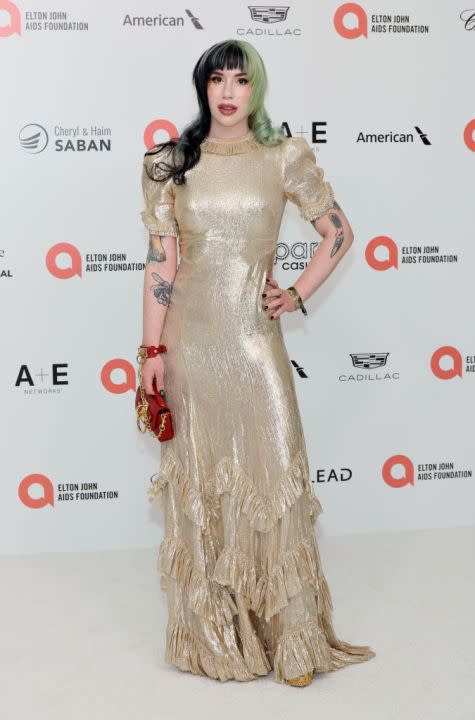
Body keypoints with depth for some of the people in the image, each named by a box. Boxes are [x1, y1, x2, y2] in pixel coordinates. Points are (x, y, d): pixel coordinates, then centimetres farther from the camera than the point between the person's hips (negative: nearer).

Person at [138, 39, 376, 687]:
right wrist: (154, 351, -4)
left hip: (255, 336, -1)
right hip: (190, 336, 1)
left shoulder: (285, 159, 3)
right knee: (199, 480, 8)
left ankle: (293, 634, 14)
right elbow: (161, 261, 0)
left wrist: (299, 295, 2)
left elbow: (339, 233, 11)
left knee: (273, 476, -1)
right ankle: (212, 631, 23)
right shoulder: (173, 163, 4)